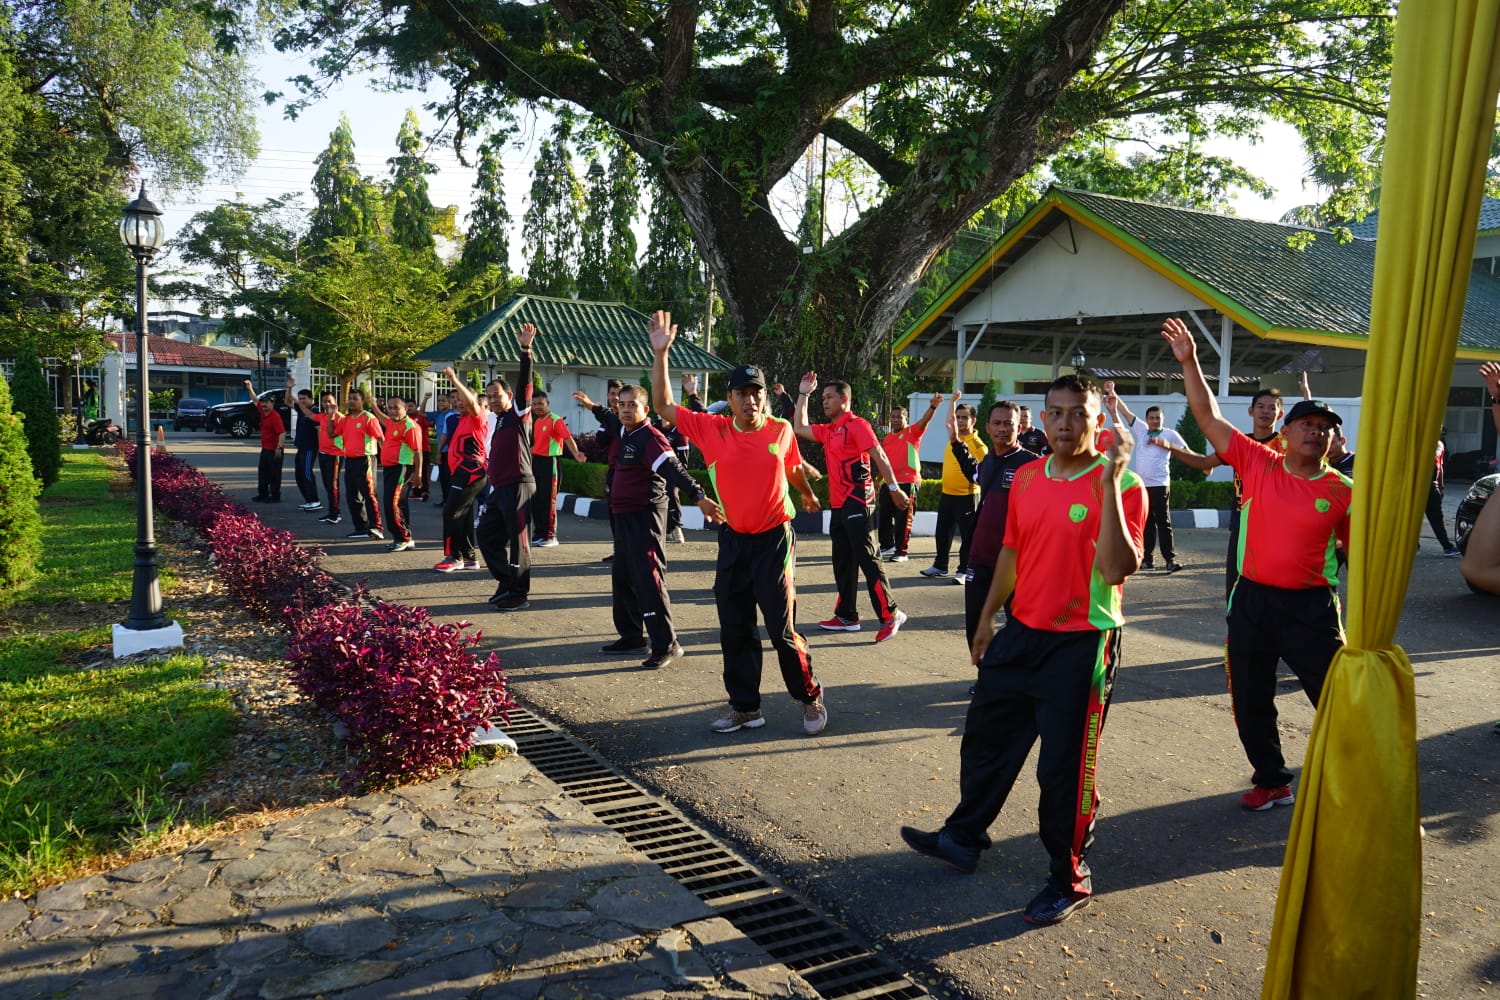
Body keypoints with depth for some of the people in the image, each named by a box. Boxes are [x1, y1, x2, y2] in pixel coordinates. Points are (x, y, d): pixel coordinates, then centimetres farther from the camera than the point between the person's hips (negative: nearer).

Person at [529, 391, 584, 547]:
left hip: (550, 462, -8)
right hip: (536, 461, 8)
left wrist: (575, 453, -38)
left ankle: (550, 536, 3)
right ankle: (540, 533, 19)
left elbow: (568, 437, -22)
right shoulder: (536, 422, 13)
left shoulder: (556, 420, -11)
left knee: (548, 500, -4)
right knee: (535, 499, 10)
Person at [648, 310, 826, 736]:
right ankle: (745, 707, 23)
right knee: (734, 630, 9)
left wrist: (808, 495, 32)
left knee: (782, 630, -1)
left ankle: (810, 696, 20)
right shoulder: (712, 430, -5)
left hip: (773, 540, -2)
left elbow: (794, 468, 14)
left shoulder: (780, 430, -6)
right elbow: (663, 406, -5)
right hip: (733, 540, 3)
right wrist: (660, 355, -12)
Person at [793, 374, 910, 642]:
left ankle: (890, 614, -6)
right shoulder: (828, 431, 16)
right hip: (838, 504, 9)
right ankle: (847, 616, 18)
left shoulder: (856, 425, -8)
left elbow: (879, 456, -13)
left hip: (856, 501, -9)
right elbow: (799, 428, 25)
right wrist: (803, 394, 24)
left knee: (866, 558, -10)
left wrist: (894, 488, -19)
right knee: (842, 562, 11)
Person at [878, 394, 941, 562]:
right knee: (884, 516, 12)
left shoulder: (912, 432, -1)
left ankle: (901, 552, 5)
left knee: (903, 519, -2)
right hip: (889, 482, 6)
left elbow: (925, 420, -19)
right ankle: (887, 547, 27)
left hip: (908, 482, -6)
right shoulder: (886, 438, 15)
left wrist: (933, 406, -37)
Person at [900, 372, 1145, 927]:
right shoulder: (1027, 477, 5)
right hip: (1021, 632, 7)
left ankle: (1069, 877, 23)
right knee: (985, 735, 17)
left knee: (1065, 765, 2)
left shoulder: (1120, 486, -14)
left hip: (1081, 645, -6)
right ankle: (964, 838, 37)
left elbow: (1116, 570, -26)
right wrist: (987, 617, 20)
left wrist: (1109, 483, -30)